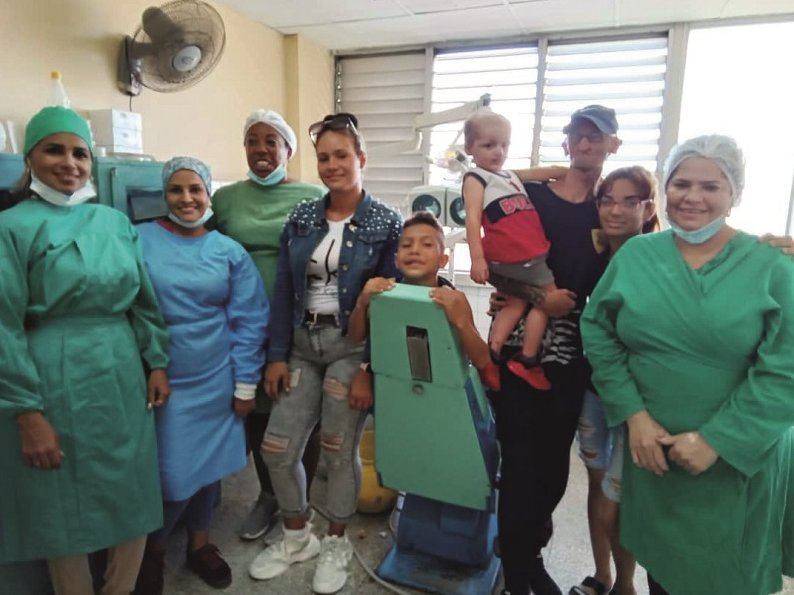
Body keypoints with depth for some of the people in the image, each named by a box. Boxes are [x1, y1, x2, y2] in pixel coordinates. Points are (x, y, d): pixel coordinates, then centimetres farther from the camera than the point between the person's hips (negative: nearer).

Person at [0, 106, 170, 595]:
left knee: (134, 502, 14)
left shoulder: (115, 222, 8)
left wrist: (157, 363, 6)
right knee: (65, 511, 11)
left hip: (123, 381, 5)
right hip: (56, 385, -4)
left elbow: (144, 301, 11)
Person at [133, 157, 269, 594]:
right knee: (173, 472, 0)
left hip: (215, 378, 2)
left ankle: (199, 541, 38)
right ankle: (153, 549, 31)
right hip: (161, 378, -2)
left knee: (209, 464, 13)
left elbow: (247, 321, 1)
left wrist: (245, 385, 0)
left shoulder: (230, 252, 1)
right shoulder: (139, 240, -4)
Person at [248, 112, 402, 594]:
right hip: (303, 345, 5)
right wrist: (277, 355, 1)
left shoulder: (387, 224, -6)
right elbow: (284, 292, 5)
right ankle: (297, 537, 33)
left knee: (340, 451, 6)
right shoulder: (301, 218, 5)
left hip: (353, 348, -4)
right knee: (277, 448, 6)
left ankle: (337, 544, 32)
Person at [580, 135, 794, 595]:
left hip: (739, 459, -1)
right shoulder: (635, 255, -2)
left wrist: (716, 441, -18)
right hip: (652, 448, 2)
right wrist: (634, 415, -12)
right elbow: (597, 331, -4)